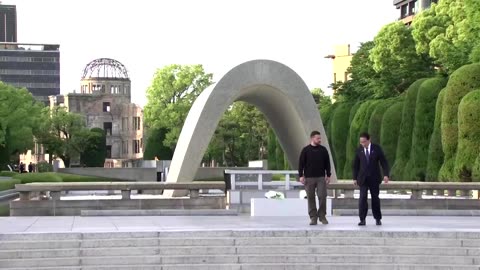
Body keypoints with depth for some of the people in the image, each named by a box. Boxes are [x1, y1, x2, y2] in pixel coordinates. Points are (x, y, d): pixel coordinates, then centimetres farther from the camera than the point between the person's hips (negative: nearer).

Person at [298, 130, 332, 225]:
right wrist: (301, 176, -6)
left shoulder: (323, 150, 7)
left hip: (321, 178, 1)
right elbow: (301, 163, 1)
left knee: (322, 197, -5)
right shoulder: (305, 150, 2)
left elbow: (327, 163, 11)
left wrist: (328, 175, 6)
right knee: (311, 198, 1)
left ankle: (322, 216, 7)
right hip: (309, 178, -1)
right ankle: (313, 217, 9)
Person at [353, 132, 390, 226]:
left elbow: (383, 162, -4)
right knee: (363, 198, -10)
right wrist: (355, 178, 2)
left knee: (375, 198, 6)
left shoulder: (377, 148, -4)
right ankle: (362, 219, -9)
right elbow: (356, 165, 6)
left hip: (374, 178, 0)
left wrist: (386, 174, -15)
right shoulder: (359, 150, 0)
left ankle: (378, 219, 18)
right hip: (363, 178, 0)